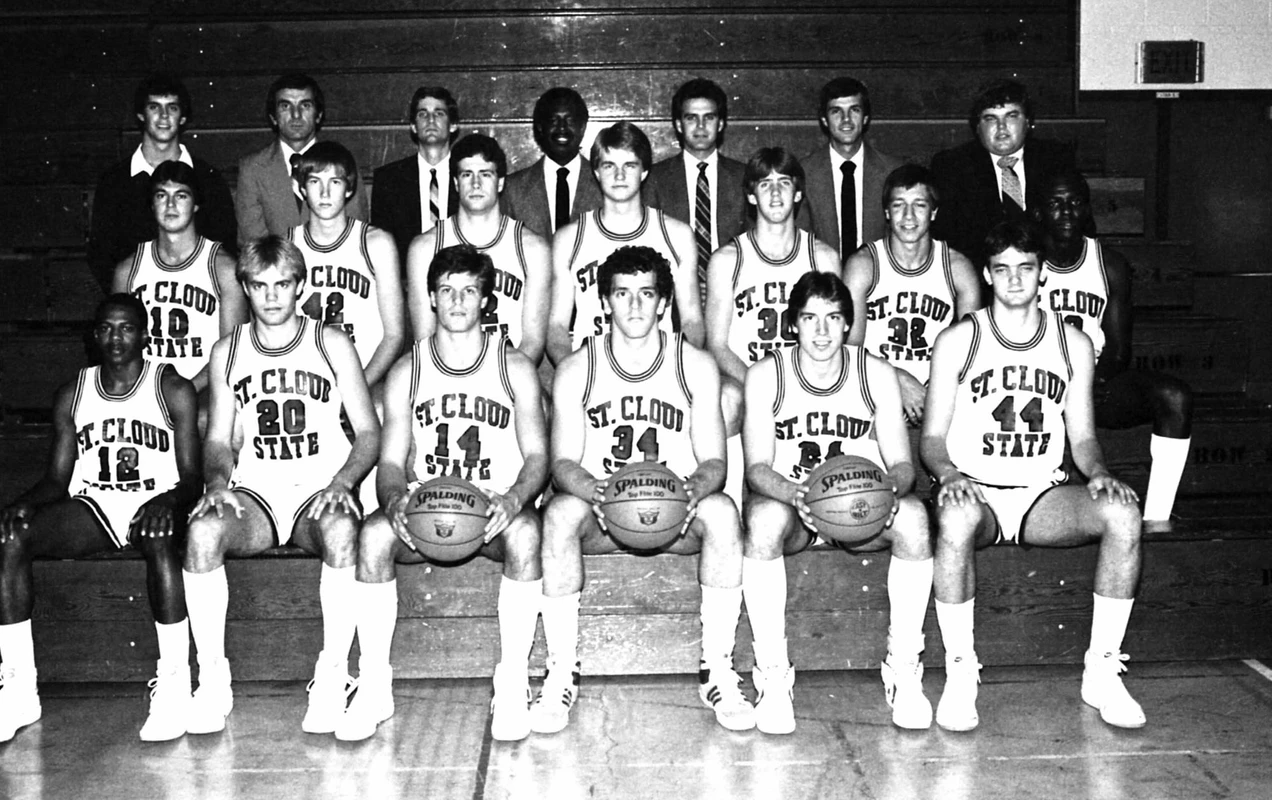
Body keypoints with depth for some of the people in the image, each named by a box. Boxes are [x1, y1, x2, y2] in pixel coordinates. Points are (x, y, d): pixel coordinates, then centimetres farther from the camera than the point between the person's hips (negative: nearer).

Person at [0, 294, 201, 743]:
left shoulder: (173, 390, 1)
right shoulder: (72, 396, 12)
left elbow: (191, 475, -4)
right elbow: (57, 478, 11)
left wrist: (170, 502, -28)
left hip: (154, 503, -4)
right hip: (91, 506, 4)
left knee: (160, 539, -42)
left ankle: (174, 685, -34)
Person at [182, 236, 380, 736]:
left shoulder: (331, 344, 6)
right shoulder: (227, 352, 13)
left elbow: (368, 432, 4)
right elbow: (218, 439, 14)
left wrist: (342, 481, -15)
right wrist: (218, 480, -9)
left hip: (320, 489, -2)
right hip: (252, 492, 2)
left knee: (341, 528, -38)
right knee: (203, 529, -32)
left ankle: (333, 677, -27)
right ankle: (213, 680, -21)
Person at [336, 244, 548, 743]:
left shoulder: (513, 367, 4)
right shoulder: (407, 371, 8)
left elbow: (537, 455, 0)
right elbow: (391, 460, 5)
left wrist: (514, 499, -22)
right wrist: (396, 500, -19)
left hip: (496, 510, -1)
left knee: (524, 532, -36)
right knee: (373, 535, -30)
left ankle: (512, 684, -26)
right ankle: (374, 687, -20)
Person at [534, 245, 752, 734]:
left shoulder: (696, 367, 2)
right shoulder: (576, 370, 1)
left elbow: (714, 461, -2)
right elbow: (563, 461, -3)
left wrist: (696, 487, -26)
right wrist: (589, 487, -28)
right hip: (600, 509, 0)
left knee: (721, 512, -33)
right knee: (560, 513, -34)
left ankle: (718, 672, -24)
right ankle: (561, 675, -25)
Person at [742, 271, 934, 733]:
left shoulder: (876, 374, 0)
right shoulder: (765, 375, -4)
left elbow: (901, 463, -2)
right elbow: (757, 467, -9)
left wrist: (890, 488, -28)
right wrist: (797, 495, -32)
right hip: (788, 501, -1)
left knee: (914, 517, -32)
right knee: (763, 518, -37)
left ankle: (904, 673, -20)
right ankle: (772, 677, -28)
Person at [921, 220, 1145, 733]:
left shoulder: (1073, 344, 11)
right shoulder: (958, 340, 3)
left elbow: (1082, 436, 12)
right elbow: (932, 437, 2)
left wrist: (1098, 473, -10)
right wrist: (948, 474, -20)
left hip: (1042, 496, 3)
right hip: (974, 492, -3)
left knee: (1122, 513, -27)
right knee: (956, 517, -40)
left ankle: (1101, 673, -16)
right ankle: (960, 676, -28)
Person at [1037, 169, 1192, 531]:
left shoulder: (1111, 265, 7)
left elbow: (1119, 350, 5)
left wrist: (1095, 377, -19)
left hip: (1097, 381, 3)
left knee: (1175, 396, -24)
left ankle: (1156, 520, -25)